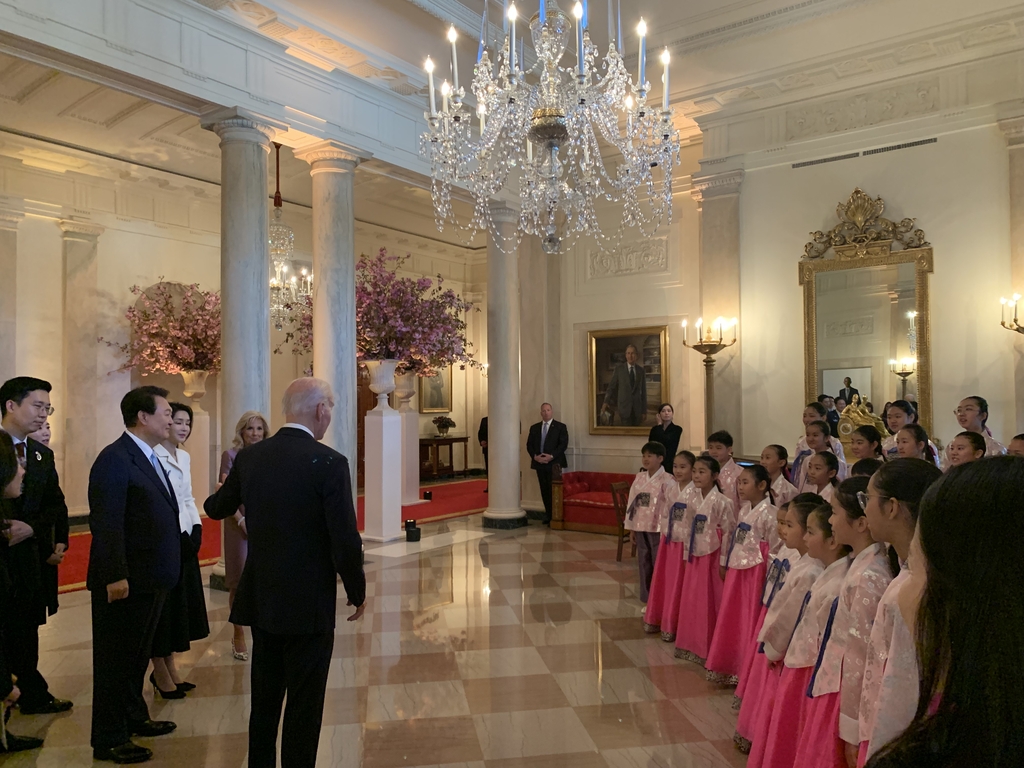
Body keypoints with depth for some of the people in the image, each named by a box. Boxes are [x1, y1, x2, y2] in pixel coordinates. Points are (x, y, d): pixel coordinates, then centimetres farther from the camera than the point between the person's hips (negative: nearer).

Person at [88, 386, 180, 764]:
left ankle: (134, 718, 37)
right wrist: (115, 576, -24)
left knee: (138, 655, 21)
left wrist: (164, 571, 14)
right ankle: (109, 740, 17)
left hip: (149, 579, 9)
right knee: (115, 659, 4)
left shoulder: (150, 459, 12)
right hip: (124, 581, -9)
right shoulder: (115, 459, -16)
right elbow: (107, 524, -21)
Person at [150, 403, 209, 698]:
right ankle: (161, 673, 17)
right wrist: (175, 536, -18)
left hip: (185, 539, 8)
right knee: (162, 605, 3)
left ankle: (169, 667, 27)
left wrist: (196, 527, 3)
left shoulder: (184, 457, 11)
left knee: (181, 603, 14)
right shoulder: (153, 456, -14)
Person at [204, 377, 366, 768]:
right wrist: (357, 593, -2)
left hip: (261, 600, 6)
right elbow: (345, 541, -18)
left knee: (264, 699, 21)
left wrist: (215, 496, 41)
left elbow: (217, 509, 16)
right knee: (304, 706, 8)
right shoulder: (329, 462, -18)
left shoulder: (249, 457, -1)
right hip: (309, 604, -6)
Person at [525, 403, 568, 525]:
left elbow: (563, 444, -6)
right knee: (544, 490, 5)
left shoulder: (560, 427, 3)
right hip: (539, 464, 4)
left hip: (554, 463, -4)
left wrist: (551, 456, -16)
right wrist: (535, 456, -8)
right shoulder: (534, 428, 14)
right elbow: (529, 445, 10)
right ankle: (548, 515, 13)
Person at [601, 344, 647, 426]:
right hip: (624, 407, -2)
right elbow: (611, 386, 1)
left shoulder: (641, 370, 7)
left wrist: (644, 411, 6)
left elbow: (643, 391, 8)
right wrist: (606, 402, -12)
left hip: (637, 408, 2)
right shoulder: (619, 368, 1)